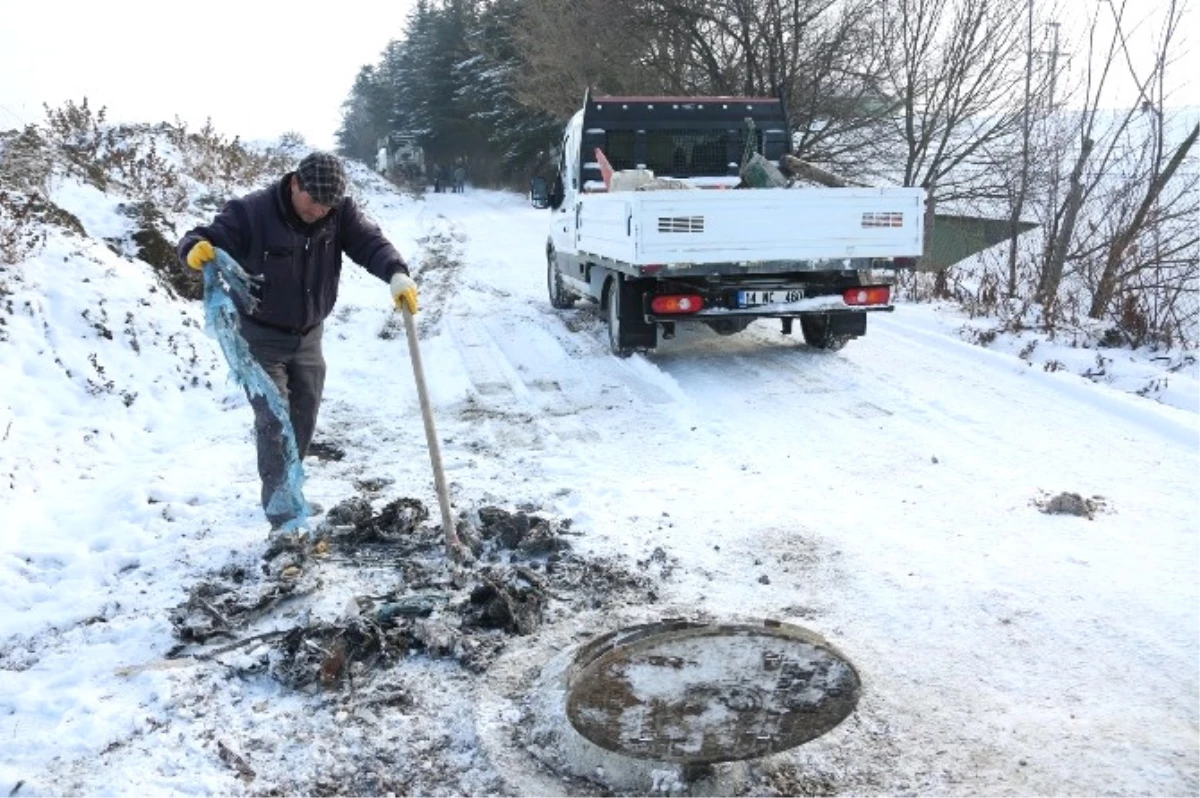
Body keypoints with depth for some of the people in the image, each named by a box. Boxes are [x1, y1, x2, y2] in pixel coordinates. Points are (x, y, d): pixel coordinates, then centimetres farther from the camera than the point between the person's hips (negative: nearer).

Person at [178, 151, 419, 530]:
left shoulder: (340, 212, -10)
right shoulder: (250, 212, -22)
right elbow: (206, 239, -20)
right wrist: (196, 248, -45)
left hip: (308, 337, 5)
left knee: (303, 421, 14)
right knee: (274, 422, -13)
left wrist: (396, 274, -40)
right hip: (260, 338, -5)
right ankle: (284, 519, -10)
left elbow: (369, 242, -20)